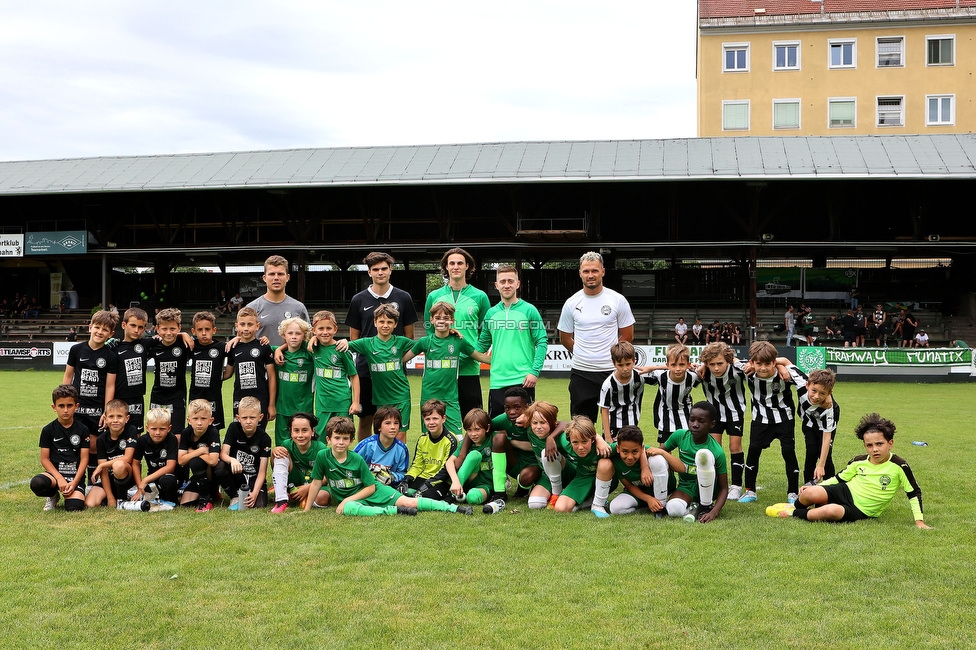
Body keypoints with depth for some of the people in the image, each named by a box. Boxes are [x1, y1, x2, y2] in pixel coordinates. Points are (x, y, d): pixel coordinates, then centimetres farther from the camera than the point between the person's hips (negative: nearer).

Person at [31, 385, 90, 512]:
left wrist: (74, 483, -13)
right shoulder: (48, 430, 2)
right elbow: (44, 459, 0)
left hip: (76, 475, -1)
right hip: (55, 472, 1)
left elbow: (84, 459, 0)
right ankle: (52, 495, 2)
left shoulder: (82, 429, 2)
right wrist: (60, 478, -14)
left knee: (75, 507, -26)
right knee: (36, 483, -34)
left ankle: (72, 493, 12)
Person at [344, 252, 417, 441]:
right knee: (365, 419, 6)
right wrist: (365, 353, -2)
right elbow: (353, 338, 9)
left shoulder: (403, 298, 5)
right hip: (366, 369, 0)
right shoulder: (359, 300, 5)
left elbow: (409, 335, 8)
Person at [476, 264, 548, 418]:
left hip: (523, 380, -3)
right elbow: (483, 344, 14)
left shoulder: (529, 310, 0)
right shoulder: (491, 313, 11)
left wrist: (535, 371, -12)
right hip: (497, 381, 4)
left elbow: (542, 342, -2)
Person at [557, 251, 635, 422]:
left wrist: (610, 355, 5)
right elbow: (565, 338, 13)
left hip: (611, 371, -1)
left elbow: (627, 336, 5)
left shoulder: (618, 300, -1)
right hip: (581, 373, 1)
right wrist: (583, 356, 10)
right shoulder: (571, 303, 3)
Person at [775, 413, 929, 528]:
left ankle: (794, 514, -14)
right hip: (844, 492, 3)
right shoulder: (859, 461, 1)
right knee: (810, 493, -30)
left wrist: (919, 521, -7)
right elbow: (839, 478, 14)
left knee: (832, 511, -38)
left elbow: (914, 493, -3)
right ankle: (798, 507, 7)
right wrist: (812, 486, 6)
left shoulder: (898, 466, -10)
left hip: (860, 511, -3)